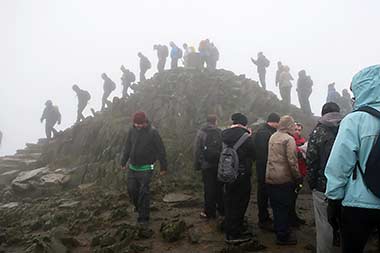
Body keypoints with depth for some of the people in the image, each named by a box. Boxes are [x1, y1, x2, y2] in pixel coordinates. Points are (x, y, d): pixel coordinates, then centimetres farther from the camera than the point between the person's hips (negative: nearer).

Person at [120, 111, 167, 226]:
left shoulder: (153, 132, -13)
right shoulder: (132, 130, 1)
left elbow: (160, 150, -8)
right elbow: (127, 147, 13)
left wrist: (163, 167, -6)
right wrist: (123, 162, 16)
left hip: (145, 168, -5)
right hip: (132, 167, 5)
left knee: (143, 192, -5)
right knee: (131, 190, 9)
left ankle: (144, 218, 6)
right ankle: (139, 208, 35)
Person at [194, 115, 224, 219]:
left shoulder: (201, 132, -5)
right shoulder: (220, 132, -2)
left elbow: (197, 149, -5)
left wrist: (197, 164, 3)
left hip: (207, 165, -2)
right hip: (219, 165, 2)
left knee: (209, 188, 5)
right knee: (219, 187, 15)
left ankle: (210, 212, 11)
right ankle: (221, 209, 25)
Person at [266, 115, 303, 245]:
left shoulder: (272, 137, 9)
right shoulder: (289, 139, -13)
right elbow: (292, 161, -18)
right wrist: (298, 178, -9)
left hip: (270, 178, 7)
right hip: (284, 179, -7)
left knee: (276, 207, 17)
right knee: (284, 208, 5)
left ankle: (279, 232, 31)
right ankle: (283, 236, 15)